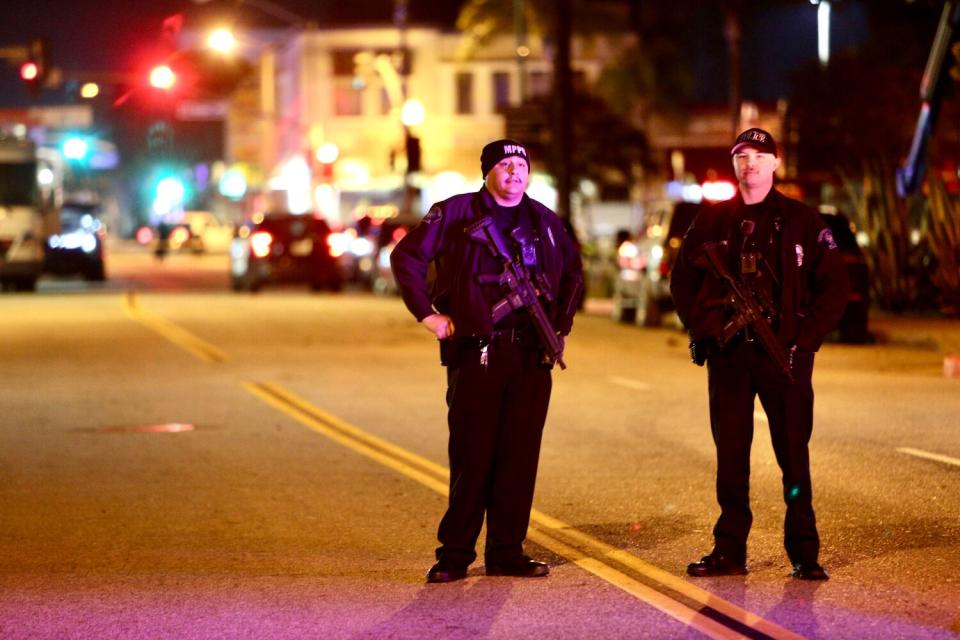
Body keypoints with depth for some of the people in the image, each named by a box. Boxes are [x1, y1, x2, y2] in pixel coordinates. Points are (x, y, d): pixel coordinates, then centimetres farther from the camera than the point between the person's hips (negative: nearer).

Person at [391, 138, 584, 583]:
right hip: (476, 351, -4)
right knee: (472, 454, -3)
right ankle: (455, 554, 5)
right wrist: (427, 314, -4)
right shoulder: (455, 213, 1)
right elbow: (406, 257, 1)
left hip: (531, 354, 4)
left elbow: (573, 272, 30)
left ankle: (507, 553, 10)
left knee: (520, 454, 3)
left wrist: (562, 322, 19)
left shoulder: (544, 221, 15)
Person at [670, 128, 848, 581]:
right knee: (730, 453, 4)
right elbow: (682, 279, 17)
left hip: (784, 354, -2)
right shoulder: (712, 221, 10)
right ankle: (729, 550, 10)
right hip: (728, 355, 2)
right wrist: (703, 329, 5)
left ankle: (803, 552, 4)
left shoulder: (801, 221, 3)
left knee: (794, 454, -2)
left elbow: (834, 285, 4)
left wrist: (806, 337, -5)